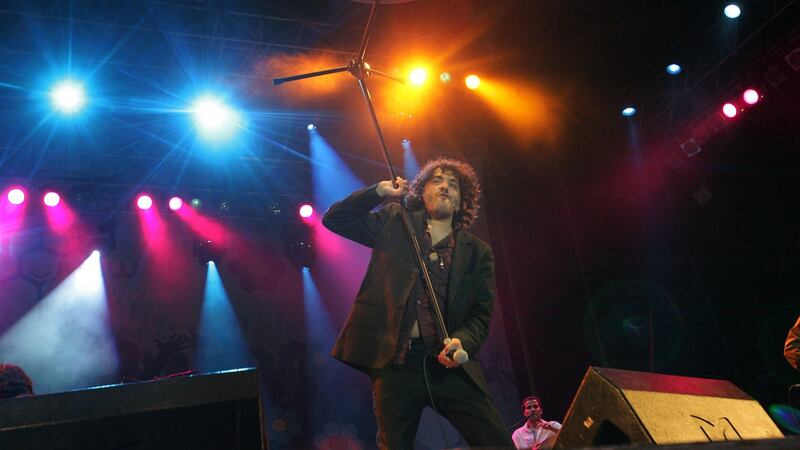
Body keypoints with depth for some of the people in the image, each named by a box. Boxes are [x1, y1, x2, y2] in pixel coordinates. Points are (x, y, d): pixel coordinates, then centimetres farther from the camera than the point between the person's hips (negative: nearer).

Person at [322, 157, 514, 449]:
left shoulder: (477, 251, 11)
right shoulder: (394, 222, 10)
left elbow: (481, 314, 6)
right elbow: (334, 219, 8)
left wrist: (461, 342, -15)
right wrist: (378, 192, -5)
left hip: (450, 363, 1)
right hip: (395, 361, 0)